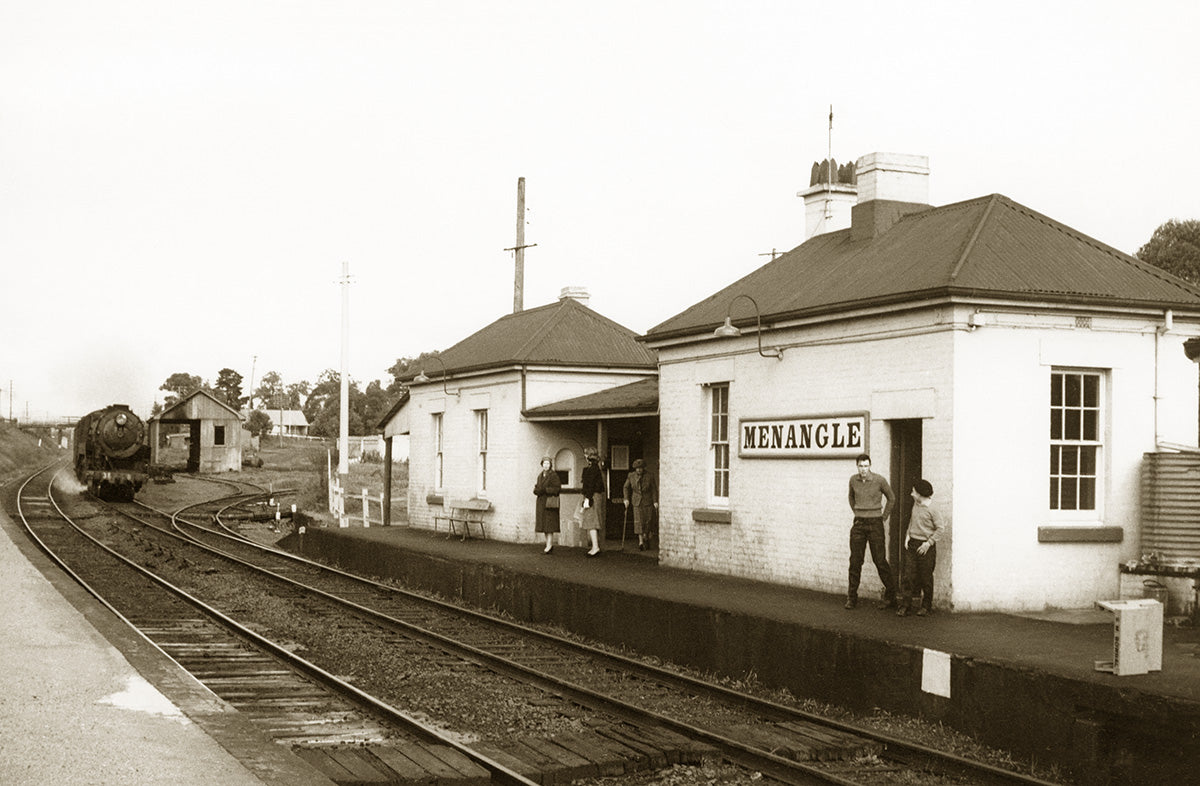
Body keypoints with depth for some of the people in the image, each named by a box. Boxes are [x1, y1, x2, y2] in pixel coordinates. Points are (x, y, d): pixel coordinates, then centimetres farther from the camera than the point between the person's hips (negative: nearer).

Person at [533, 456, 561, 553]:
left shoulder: (554, 475, -8)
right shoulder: (540, 476, 14)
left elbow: (557, 489, -14)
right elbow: (536, 489, 15)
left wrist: (544, 490, -21)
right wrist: (536, 490, -9)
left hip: (550, 502, -7)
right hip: (541, 502, 7)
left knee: (549, 524, -10)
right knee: (543, 524, 7)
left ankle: (549, 545, -9)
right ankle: (550, 543, 14)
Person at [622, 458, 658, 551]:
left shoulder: (649, 476, -7)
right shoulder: (631, 476, -2)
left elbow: (654, 489, -4)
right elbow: (626, 488, 7)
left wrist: (655, 501, -10)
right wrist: (626, 499, -3)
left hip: (648, 502, 0)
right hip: (637, 502, 0)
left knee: (648, 520, 3)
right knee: (638, 521, -10)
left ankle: (645, 536, 29)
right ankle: (641, 542, -15)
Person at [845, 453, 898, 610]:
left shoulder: (879, 480, -8)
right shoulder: (853, 480, 3)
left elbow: (891, 498, 7)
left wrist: (884, 517, 4)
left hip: (875, 523, -3)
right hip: (858, 524, 3)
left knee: (880, 560, -3)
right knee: (855, 561, 2)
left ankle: (890, 596, 9)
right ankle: (851, 598, 6)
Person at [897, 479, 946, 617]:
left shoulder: (932, 509, -15)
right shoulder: (916, 504, 7)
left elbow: (941, 528, -13)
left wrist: (928, 543, -14)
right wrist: (908, 536, 9)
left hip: (925, 546, -6)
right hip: (912, 543, 6)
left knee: (926, 577, 4)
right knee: (909, 575, 1)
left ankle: (926, 606, 17)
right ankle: (905, 605, 4)